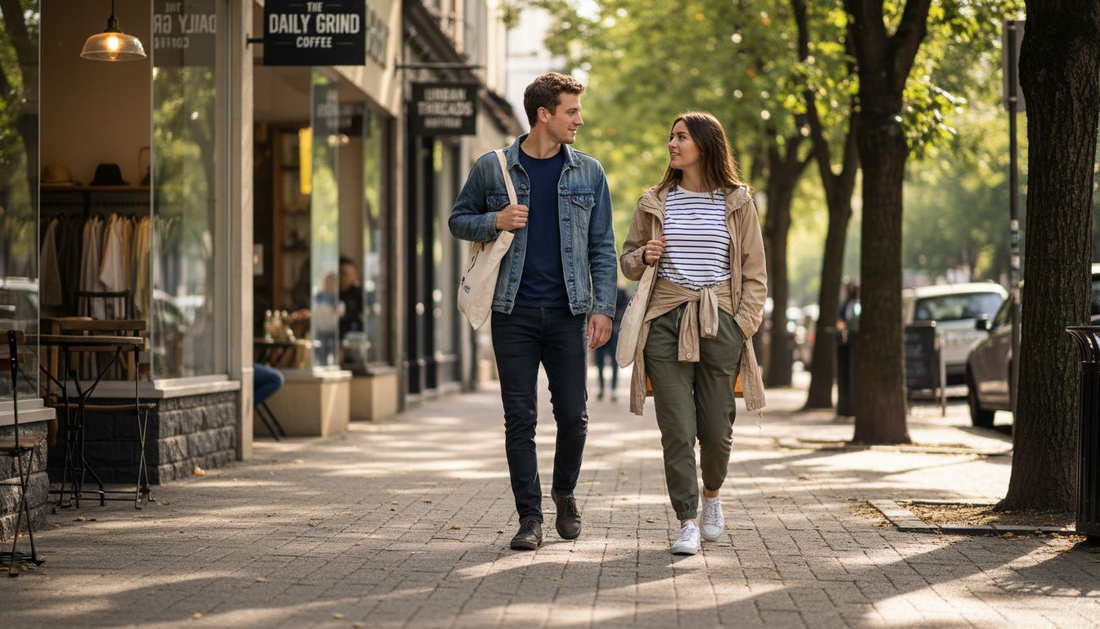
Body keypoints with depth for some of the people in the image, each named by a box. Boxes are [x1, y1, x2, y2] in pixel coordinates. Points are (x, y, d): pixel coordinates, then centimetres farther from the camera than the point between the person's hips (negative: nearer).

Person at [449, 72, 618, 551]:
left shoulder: (588, 173, 7)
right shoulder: (492, 168, 3)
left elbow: (602, 246, 8)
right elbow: (458, 220, 12)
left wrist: (603, 307, -1)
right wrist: (494, 221, -9)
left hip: (567, 313, 1)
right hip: (514, 312, -1)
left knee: (573, 416, 2)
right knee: (519, 418, 0)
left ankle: (565, 492, 28)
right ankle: (530, 519, 7)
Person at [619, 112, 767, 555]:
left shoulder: (737, 203, 6)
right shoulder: (654, 202, 10)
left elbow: (755, 273, 7)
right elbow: (628, 261, 19)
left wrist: (744, 323, -4)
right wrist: (643, 257, -4)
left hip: (720, 323, -1)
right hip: (666, 321, 1)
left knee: (717, 427, 2)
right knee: (677, 429, -7)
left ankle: (712, 494, 32)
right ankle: (687, 522, -1)